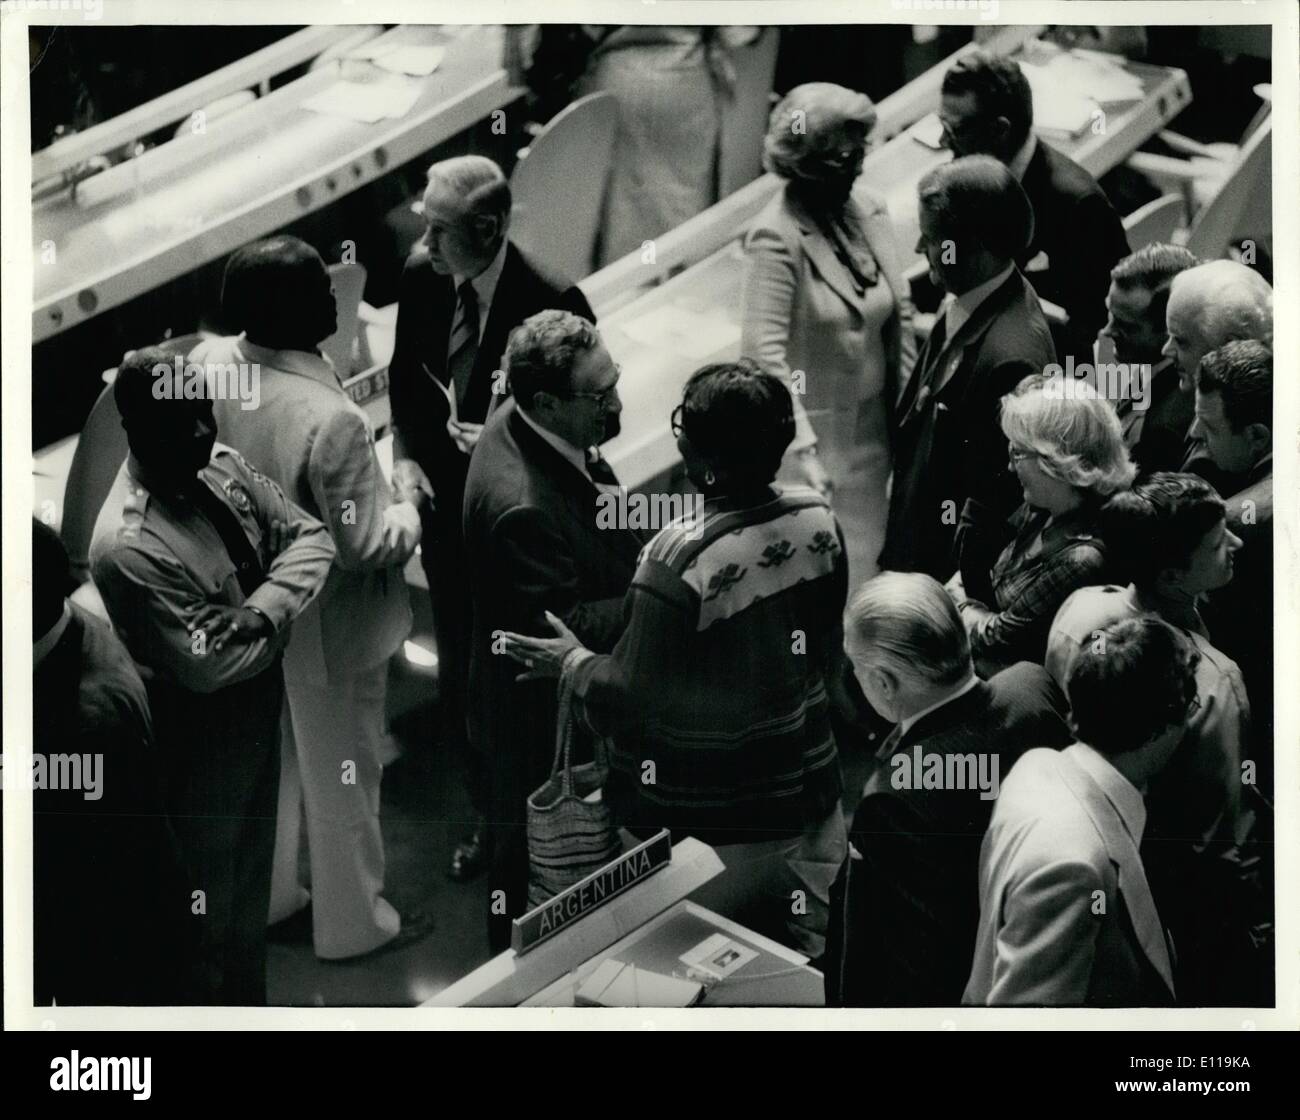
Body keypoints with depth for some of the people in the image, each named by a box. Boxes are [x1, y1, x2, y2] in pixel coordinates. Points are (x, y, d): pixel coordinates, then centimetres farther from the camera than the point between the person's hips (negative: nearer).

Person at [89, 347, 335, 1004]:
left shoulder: (220, 465, -7)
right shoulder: (129, 545, -31)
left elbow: (309, 538, -5)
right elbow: (207, 665, -29)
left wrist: (262, 609, -23)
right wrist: (276, 623, -12)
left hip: (257, 706, 8)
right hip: (198, 737, -8)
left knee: (251, 864, 26)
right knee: (209, 894, 12)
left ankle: (249, 996, 47)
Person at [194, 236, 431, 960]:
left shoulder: (208, 365, -13)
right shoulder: (332, 420, -34)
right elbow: (366, 546, -25)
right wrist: (412, 506, -7)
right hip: (327, 627, -7)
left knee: (268, 760, 26)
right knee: (341, 780, 14)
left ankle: (270, 898, 45)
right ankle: (353, 923, 34)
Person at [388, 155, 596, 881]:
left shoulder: (552, 303, -23)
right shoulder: (422, 277, -7)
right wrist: (407, 454, -5)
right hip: (448, 503, 5)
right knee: (461, 672, 16)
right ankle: (491, 815, 37)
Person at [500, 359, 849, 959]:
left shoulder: (680, 561, -27)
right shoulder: (818, 520, -8)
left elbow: (629, 701, -18)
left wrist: (575, 659, 0)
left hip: (711, 831, -6)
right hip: (808, 800, 6)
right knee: (805, 966, 22)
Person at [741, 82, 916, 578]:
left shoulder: (870, 210, 1)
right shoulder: (778, 238, -19)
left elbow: (900, 312, 10)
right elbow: (764, 353, -24)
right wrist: (803, 448, -29)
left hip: (874, 421, 6)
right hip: (816, 425, -6)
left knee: (873, 555, 15)